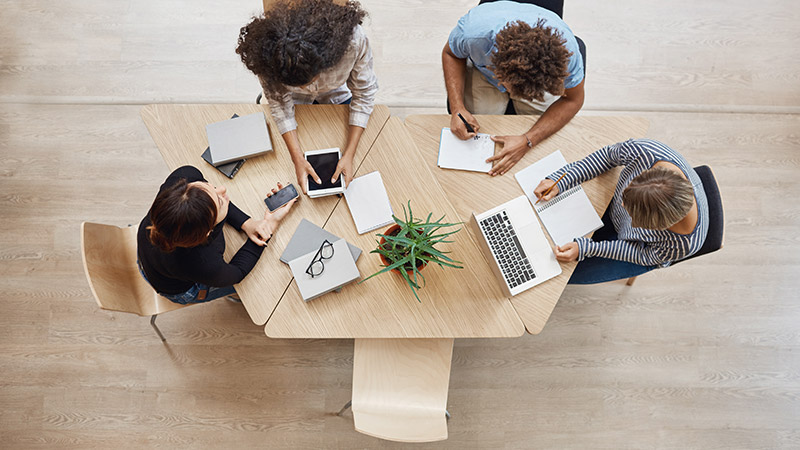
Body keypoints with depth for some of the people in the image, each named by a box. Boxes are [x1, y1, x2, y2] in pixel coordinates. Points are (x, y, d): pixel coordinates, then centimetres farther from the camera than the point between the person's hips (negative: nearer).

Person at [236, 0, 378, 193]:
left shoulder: (353, 39, -43)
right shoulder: (268, 55, -40)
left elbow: (364, 94, -28)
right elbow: (280, 103, -25)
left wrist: (349, 155, -30)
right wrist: (298, 159, -30)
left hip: (338, 95, 0)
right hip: (296, 101, 1)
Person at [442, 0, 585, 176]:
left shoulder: (564, 48, -40)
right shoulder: (474, 30, -42)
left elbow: (572, 100, -23)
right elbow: (451, 54, -18)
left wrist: (527, 141, -35)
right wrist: (457, 108, -33)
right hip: (483, 71, 0)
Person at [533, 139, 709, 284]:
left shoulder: (684, 245, -43)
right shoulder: (643, 151, -40)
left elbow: (645, 256, -21)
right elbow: (607, 155, -16)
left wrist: (585, 249, -29)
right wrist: (560, 181, -25)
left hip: (646, 249, -3)